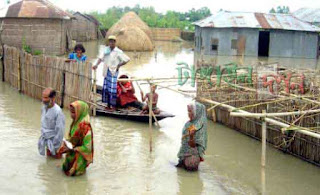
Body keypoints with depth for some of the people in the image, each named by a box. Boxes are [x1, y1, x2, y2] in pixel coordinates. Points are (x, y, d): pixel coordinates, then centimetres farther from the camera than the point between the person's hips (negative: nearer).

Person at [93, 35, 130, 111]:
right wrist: (96, 65, -17)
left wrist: (118, 65, -5)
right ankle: (108, 105, 17)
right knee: (106, 88, 7)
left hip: (113, 71, -5)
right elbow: (101, 58, -1)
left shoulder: (118, 52, -5)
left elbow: (127, 59, -5)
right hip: (106, 71, 5)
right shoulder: (106, 49, 8)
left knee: (112, 89, -7)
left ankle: (113, 106, 1)